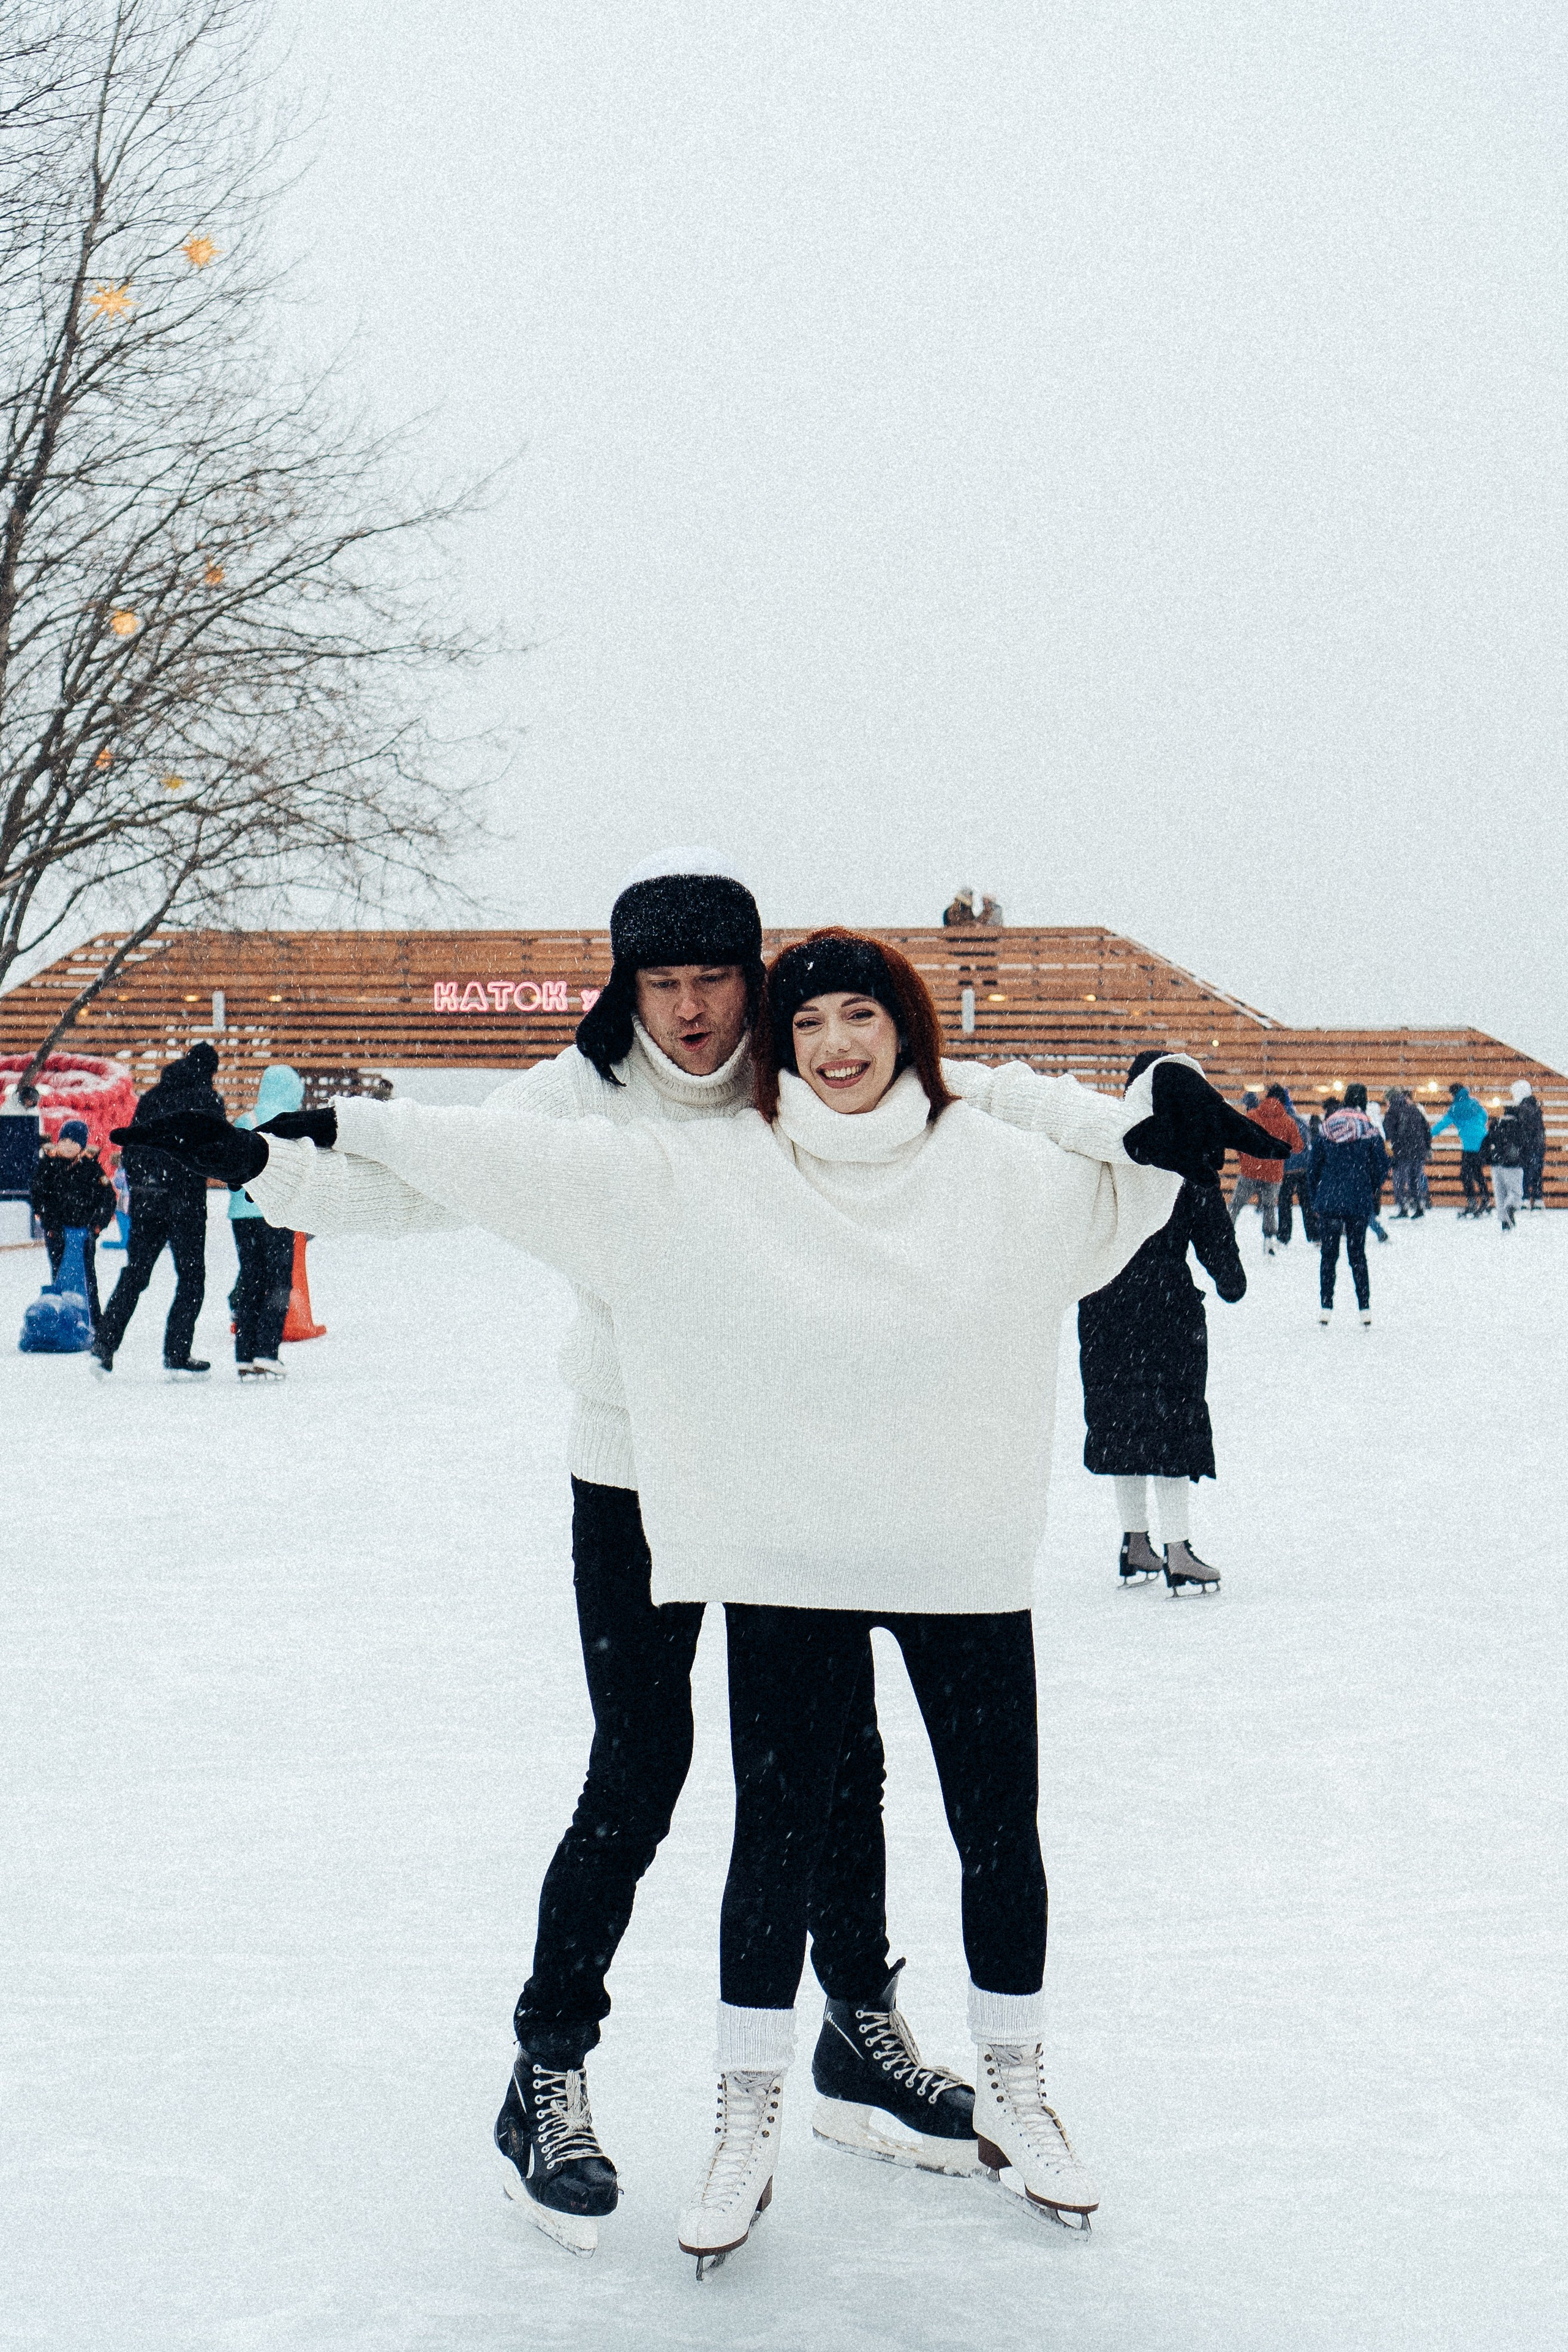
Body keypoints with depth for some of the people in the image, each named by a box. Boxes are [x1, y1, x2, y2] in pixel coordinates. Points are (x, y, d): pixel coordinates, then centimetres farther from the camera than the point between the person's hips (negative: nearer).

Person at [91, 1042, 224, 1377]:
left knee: (134, 1274, 12)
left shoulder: (153, 1096, 13)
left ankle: (104, 1346, 4)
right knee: (191, 1277, 4)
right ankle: (177, 1357, 1)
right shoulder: (207, 1097, -4)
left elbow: (129, 1148, 13)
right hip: (185, 1200, -5)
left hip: (146, 1199, 5)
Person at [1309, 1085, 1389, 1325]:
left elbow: (1315, 1164, 5)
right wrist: (1371, 1188, 15)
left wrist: (1316, 1195, 14)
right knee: (1357, 1255, 10)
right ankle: (1365, 1308, 9)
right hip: (1359, 1202, -1)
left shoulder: (1326, 1128, 1)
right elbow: (1382, 1166, -4)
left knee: (1328, 1255, 8)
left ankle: (1326, 1308, 3)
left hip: (1328, 1200, 1)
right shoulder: (1368, 1130, -7)